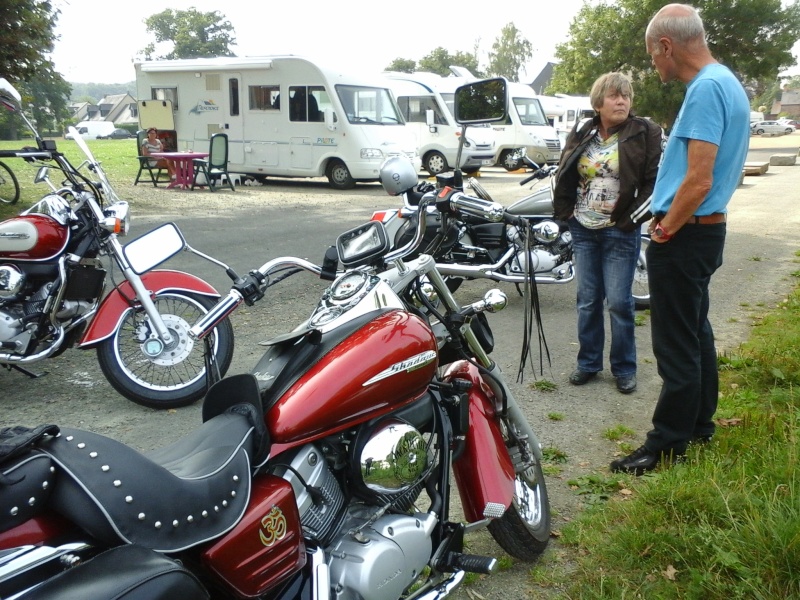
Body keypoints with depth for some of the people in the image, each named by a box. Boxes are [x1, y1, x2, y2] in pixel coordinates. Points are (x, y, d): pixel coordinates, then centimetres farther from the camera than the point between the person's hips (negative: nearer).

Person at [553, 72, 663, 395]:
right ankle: (588, 362, 23)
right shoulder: (582, 133, 6)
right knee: (587, 301, 10)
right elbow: (564, 176, 15)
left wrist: (632, 218, -13)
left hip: (621, 232, -4)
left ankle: (624, 368, 14)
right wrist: (566, 211, 6)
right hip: (583, 230, 4)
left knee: (618, 302, -1)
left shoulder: (645, 133, -6)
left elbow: (655, 181, -9)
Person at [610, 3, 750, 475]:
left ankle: (668, 446, 8)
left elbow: (698, 180, -26)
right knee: (697, 333, 19)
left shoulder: (705, 89, -19)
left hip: (685, 236, -10)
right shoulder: (730, 83, 13)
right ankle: (700, 425, 32)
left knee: (677, 346, -2)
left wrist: (667, 229, -12)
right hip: (711, 226, 10)